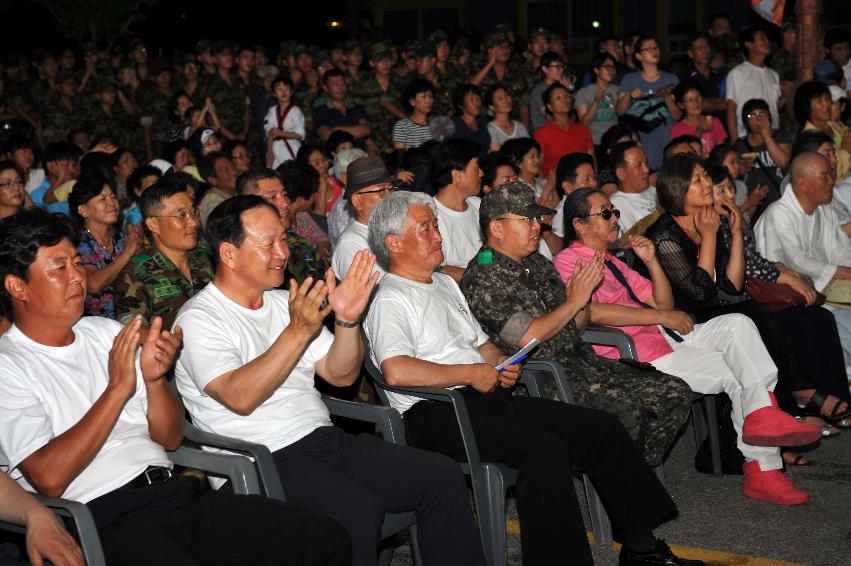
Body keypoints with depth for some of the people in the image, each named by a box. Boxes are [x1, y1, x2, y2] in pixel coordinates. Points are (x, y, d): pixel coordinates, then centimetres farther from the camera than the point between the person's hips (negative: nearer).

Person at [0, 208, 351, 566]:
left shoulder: (106, 332, 19)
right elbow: (50, 478, -13)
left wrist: (154, 378, -2)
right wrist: (118, 387, -11)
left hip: (177, 492, 7)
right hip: (106, 519, -7)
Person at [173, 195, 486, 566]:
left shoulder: (286, 302, 16)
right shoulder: (199, 320, -5)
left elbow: (341, 375, 11)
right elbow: (240, 397, -20)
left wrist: (347, 320, -7)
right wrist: (298, 331, -22)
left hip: (326, 438, 7)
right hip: (268, 462, -7)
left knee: (441, 476, -8)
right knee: (359, 507, -33)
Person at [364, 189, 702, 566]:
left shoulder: (444, 284, 25)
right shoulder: (390, 299, -5)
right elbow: (397, 371, -22)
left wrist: (501, 364, 7)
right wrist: (471, 372, -14)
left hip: (489, 395, 9)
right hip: (435, 414, -9)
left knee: (604, 428, -2)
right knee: (545, 447, -33)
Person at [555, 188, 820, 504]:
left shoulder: (612, 263, 24)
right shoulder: (567, 262, -4)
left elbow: (664, 305, 22)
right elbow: (592, 311, -21)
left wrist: (652, 262, 6)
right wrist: (662, 316, -17)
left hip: (664, 336, 8)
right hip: (635, 353, -8)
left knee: (736, 324, -13)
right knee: (735, 373, -14)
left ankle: (763, 417, -19)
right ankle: (762, 468, -9)